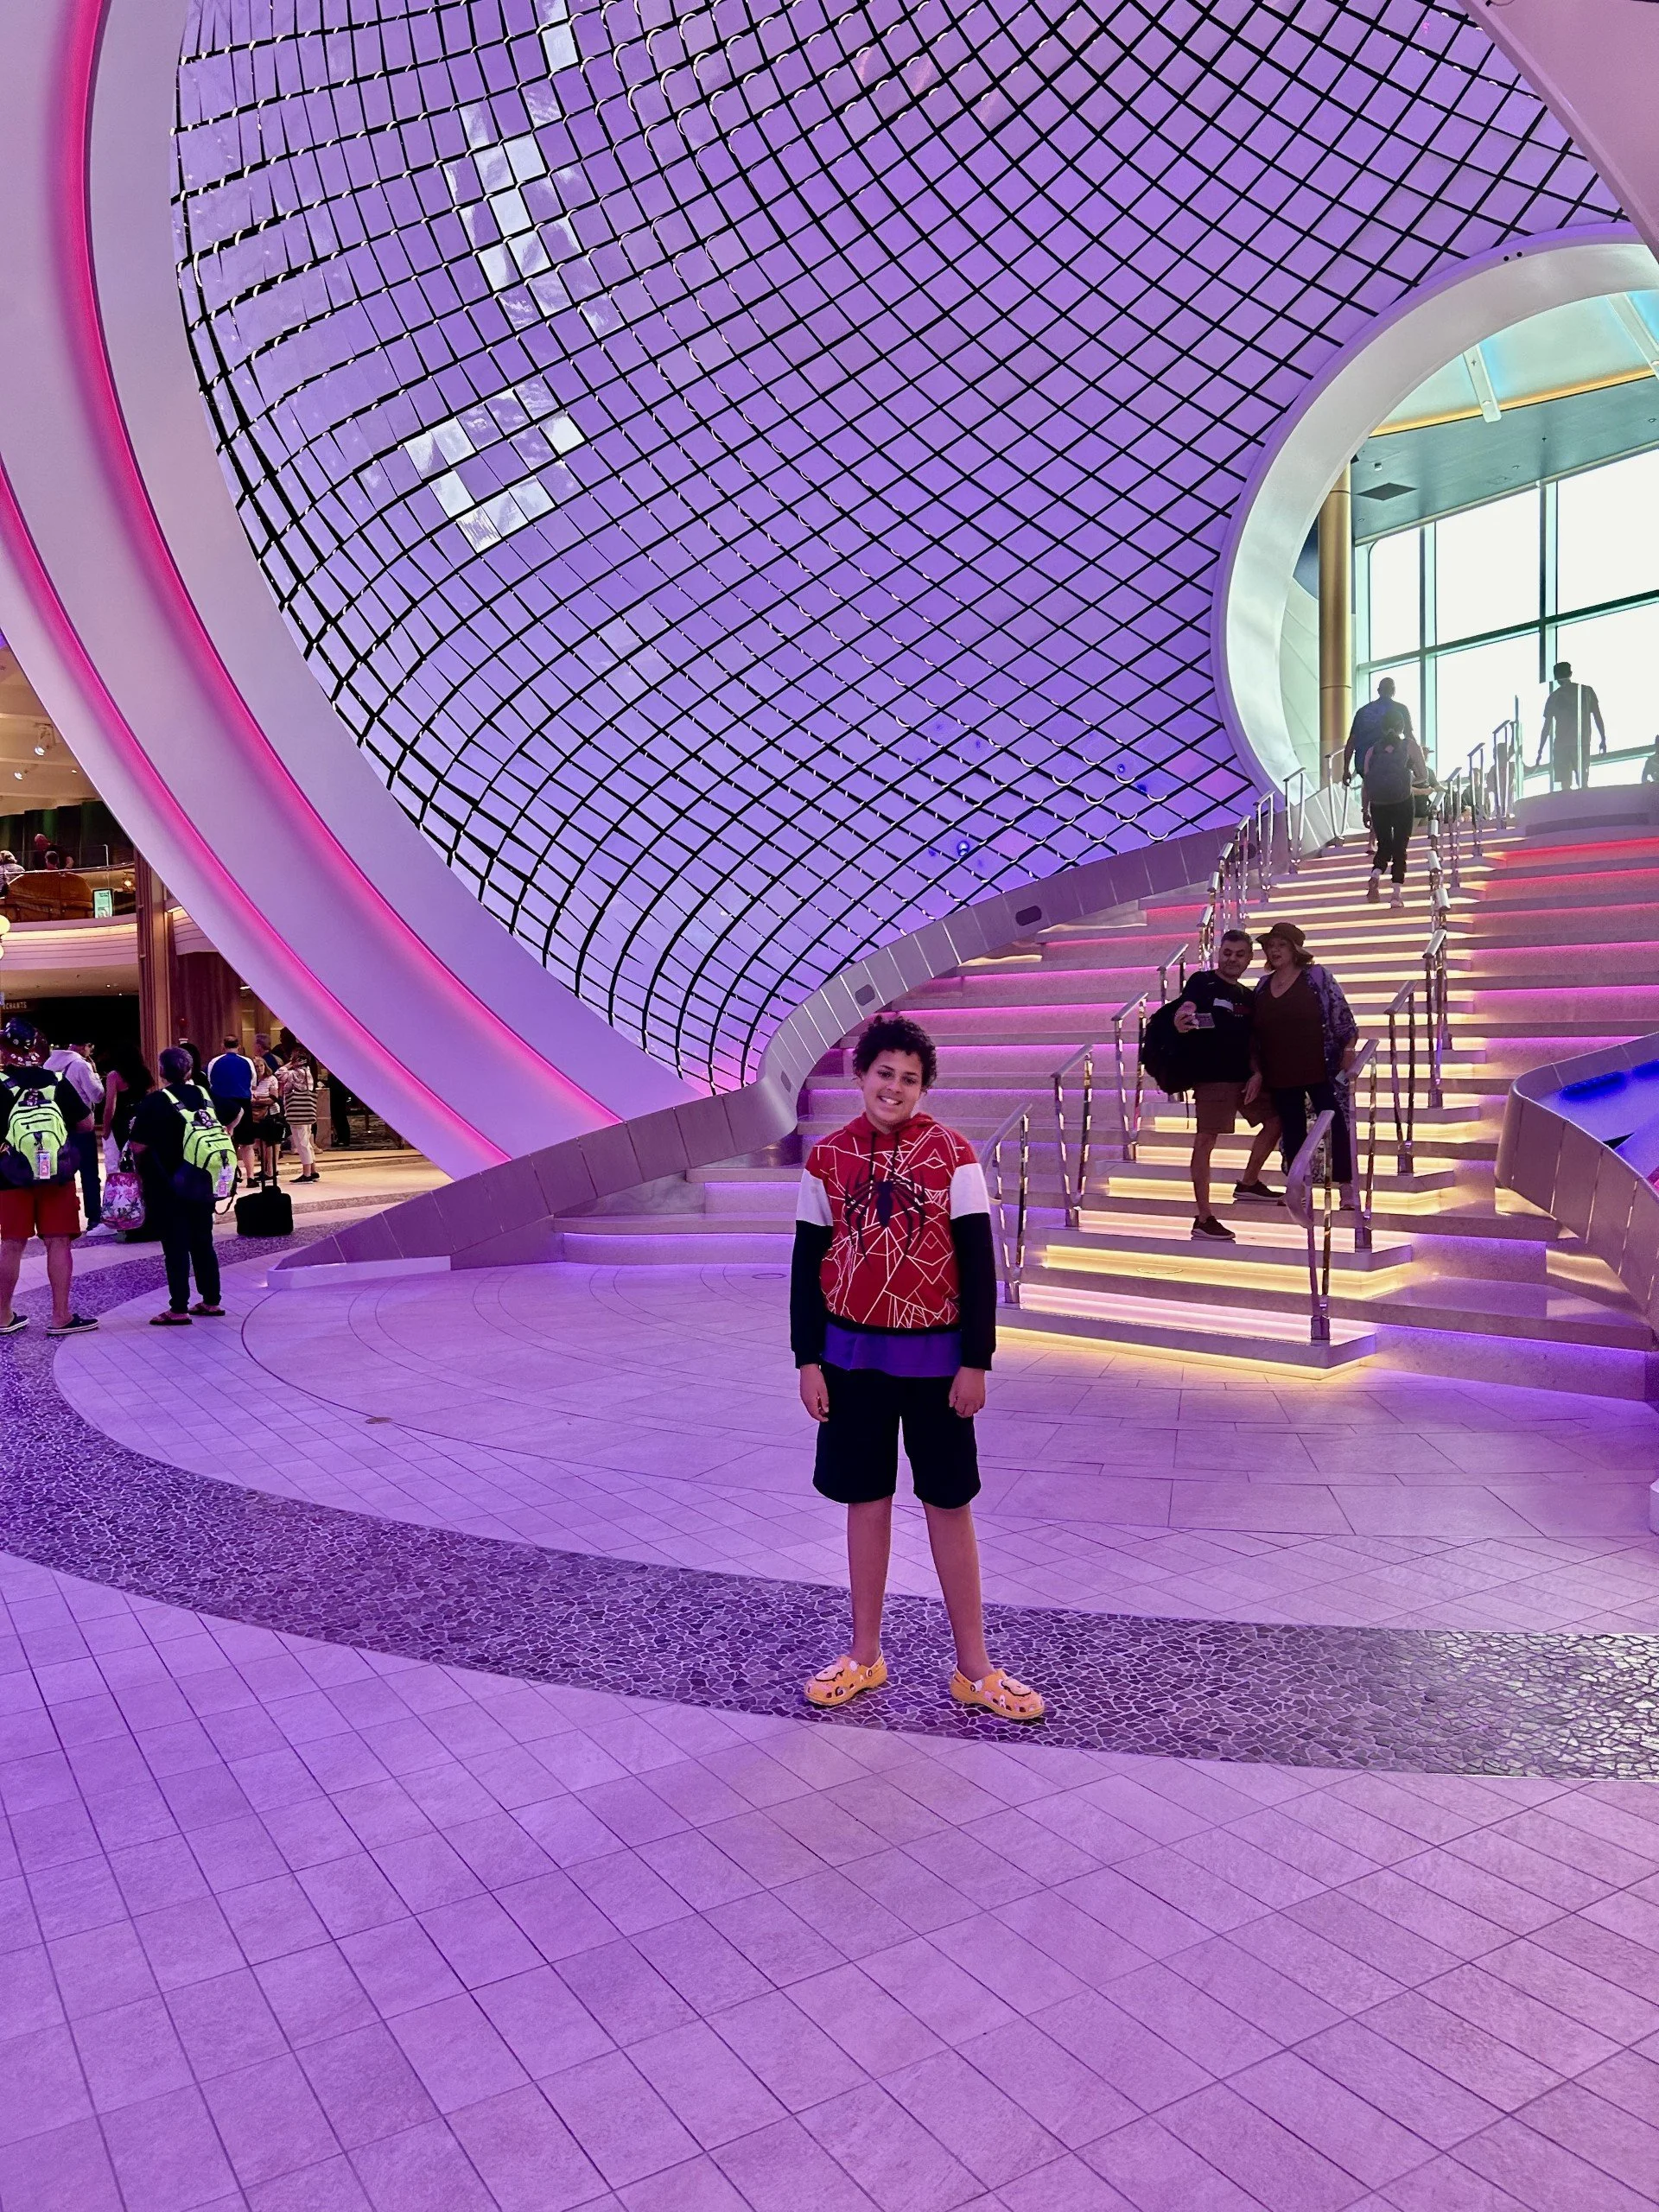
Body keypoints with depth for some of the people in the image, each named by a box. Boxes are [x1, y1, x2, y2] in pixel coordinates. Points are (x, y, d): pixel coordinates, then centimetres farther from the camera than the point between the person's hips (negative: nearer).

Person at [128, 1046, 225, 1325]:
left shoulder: (153, 1103, -13)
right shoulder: (206, 1096, 3)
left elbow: (138, 1147, -14)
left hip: (167, 1189, -5)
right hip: (203, 1185, 5)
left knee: (175, 1248, -1)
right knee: (203, 1243, 13)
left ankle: (179, 1309, 1)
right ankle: (211, 1301, 19)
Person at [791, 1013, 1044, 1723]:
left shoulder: (951, 1155, -6)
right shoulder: (828, 1158, -1)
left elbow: (978, 1262, -5)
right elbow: (807, 1263, 4)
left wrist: (976, 1361, -8)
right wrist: (808, 1360, 0)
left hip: (934, 1354, -1)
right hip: (853, 1353, 2)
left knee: (949, 1506, 7)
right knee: (866, 1502, 12)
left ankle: (974, 1669, 18)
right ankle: (865, 1656, 26)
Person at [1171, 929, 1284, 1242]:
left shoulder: (1246, 996, 17)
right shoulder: (1202, 981, -2)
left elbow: (1252, 1040, 21)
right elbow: (1185, 1009, -19)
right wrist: (1181, 1021, -42)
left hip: (1244, 1074, 8)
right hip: (1211, 1074, -8)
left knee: (1274, 1120, 15)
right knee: (1206, 1140, -8)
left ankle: (1249, 1183, 34)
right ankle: (1203, 1219, -6)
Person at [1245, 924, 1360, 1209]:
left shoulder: (1317, 976, -3)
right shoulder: (1262, 986, 9)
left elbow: (1341, 1013, -5)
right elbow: (1254, 1035, 11)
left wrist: (1349, 1047, -13)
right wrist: (1258, 1072, 7)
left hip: (1321, 1069, -4)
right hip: (1280, 1076, 4)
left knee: (1336, 1122, -2)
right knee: (1291, 1129, 10)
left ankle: (1347, 1187, 3)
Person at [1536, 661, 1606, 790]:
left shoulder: (1553, 697, 7)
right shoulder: (1587, 691, 8)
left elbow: (1547, 727, 7)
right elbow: (1597, 716, 4)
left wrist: (1540, 752, 11)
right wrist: (1603, 740, 10)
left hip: (1560, 745, 0)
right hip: (1582, 743, 0)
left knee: (1565, 786, -2)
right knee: (1583, 783, 0)